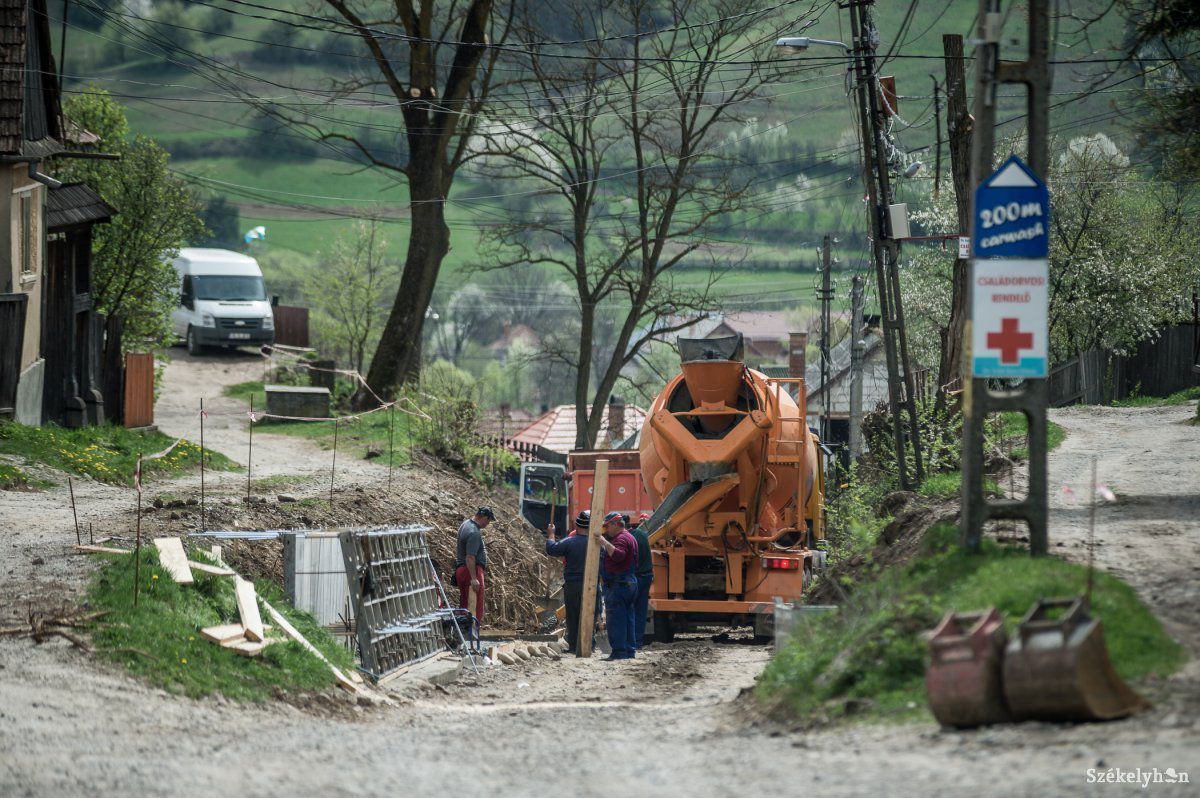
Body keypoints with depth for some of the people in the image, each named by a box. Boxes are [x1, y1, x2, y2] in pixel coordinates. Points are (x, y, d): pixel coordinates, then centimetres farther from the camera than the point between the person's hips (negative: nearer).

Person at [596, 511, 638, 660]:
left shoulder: (621, 538, -11)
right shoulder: (629, 537, 22)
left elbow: (618, 555, -29)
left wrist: (605, 543, -28)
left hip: (618, 585, -11)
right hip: (630, 583, 11)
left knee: (616, 619, -11)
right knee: (627, 618, 12)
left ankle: (619, 652, -15)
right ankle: (629, 651, 14)